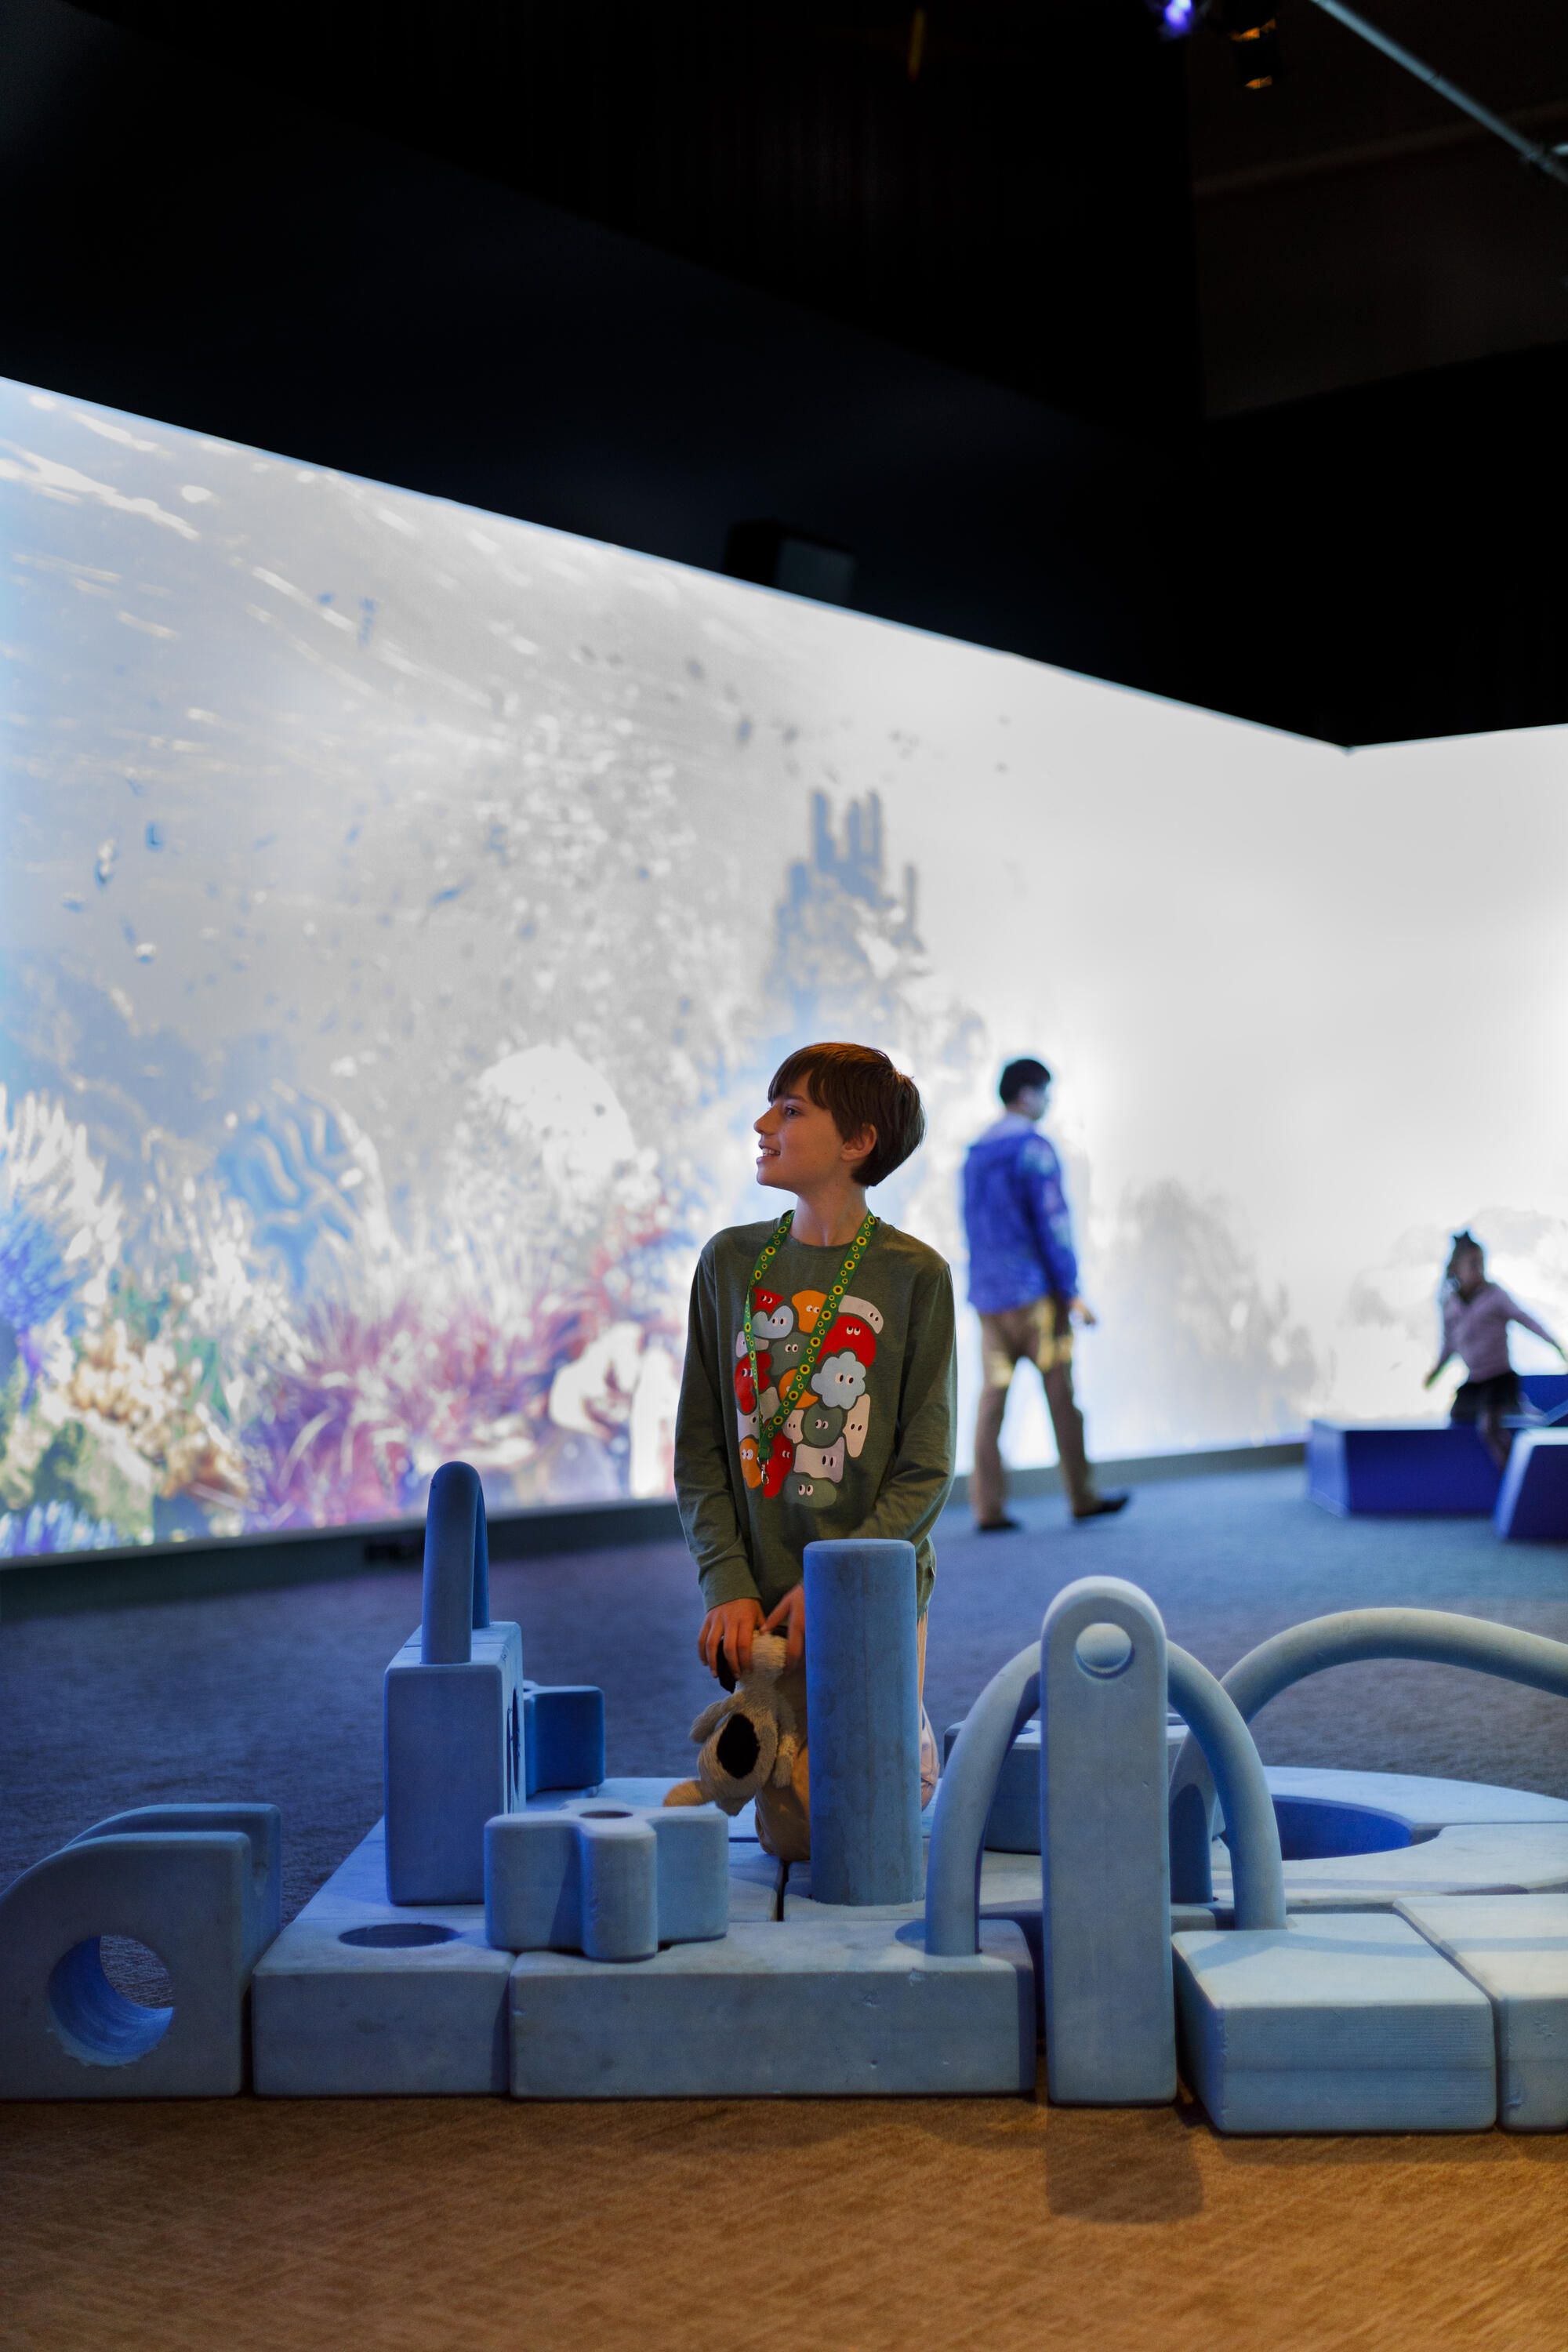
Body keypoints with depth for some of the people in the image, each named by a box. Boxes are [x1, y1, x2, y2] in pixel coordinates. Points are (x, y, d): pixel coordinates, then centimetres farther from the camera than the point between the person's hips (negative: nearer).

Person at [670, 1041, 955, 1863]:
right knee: (789, 1838, 1)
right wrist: (727, 1584, -8)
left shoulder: (913, 1274, -6)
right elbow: (700, 1448, 4)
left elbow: (925, 1469, -6)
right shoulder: (730, 1262, 4)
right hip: (765, 1605, 3)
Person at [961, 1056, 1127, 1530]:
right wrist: (1071, 1291, -10)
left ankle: (988, 1507, 1)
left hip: (986, 1295, 7)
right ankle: (1082, 1498, 8)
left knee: (992, 1398, 4)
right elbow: (1052, 1221, -13)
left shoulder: (976, 1153, 15)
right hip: (1034, 1291, -7)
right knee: (1060, 1393, 2)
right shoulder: (1033, 1149, -9)